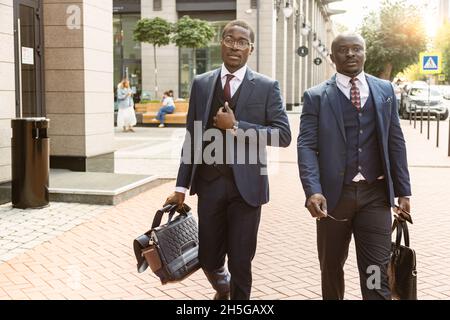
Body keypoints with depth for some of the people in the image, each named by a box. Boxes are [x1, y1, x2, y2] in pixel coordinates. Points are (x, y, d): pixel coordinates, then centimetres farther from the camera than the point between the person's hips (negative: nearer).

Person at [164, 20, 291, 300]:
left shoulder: (267, 87, -1)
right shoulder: (201, 83, 7)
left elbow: (283, 135, -9)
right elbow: (192, 138, 8)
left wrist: (236, 126, -17)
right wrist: (182, 186, 5)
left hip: (246, 185, -2)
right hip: (209, 183, 3)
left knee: (241, 263, 5)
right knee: (208, 259, 12)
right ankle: (223, 288, 46)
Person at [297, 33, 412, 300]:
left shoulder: (385, 90, 9)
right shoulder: (316, 96, 1)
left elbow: (396, 143, 10)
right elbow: (306, 145, -8)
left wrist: (403, 190, 6)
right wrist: (313, 190, -22)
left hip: (376, 194, 1)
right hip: (334, 194, -1)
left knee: (377, 273, -1)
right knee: (331, 267, 15)